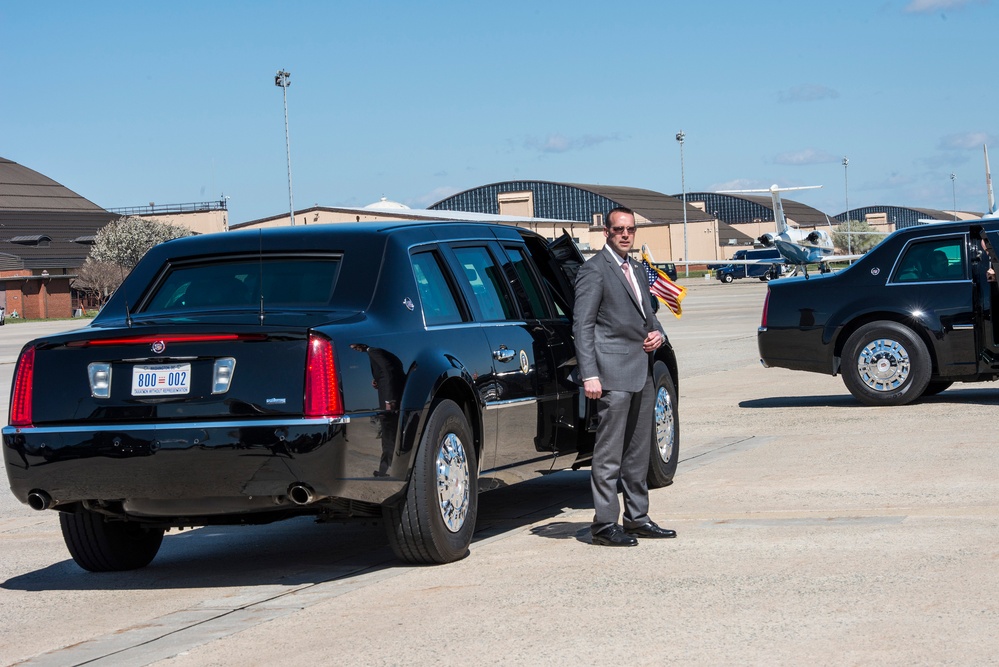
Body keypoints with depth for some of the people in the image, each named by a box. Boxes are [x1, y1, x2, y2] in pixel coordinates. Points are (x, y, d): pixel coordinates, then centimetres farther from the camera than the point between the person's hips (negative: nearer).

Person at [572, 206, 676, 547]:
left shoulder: (636, 269, 19)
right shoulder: (594, 270, -6)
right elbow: (582, 324, -11)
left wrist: (657, 333, 4)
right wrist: (589, 375, -18)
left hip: (643, 373, 8)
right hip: (614, 372, -8)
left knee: (639, 450, 12)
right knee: (609, 452, -7)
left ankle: (636, 517, 20)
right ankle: (605, 524, -5)